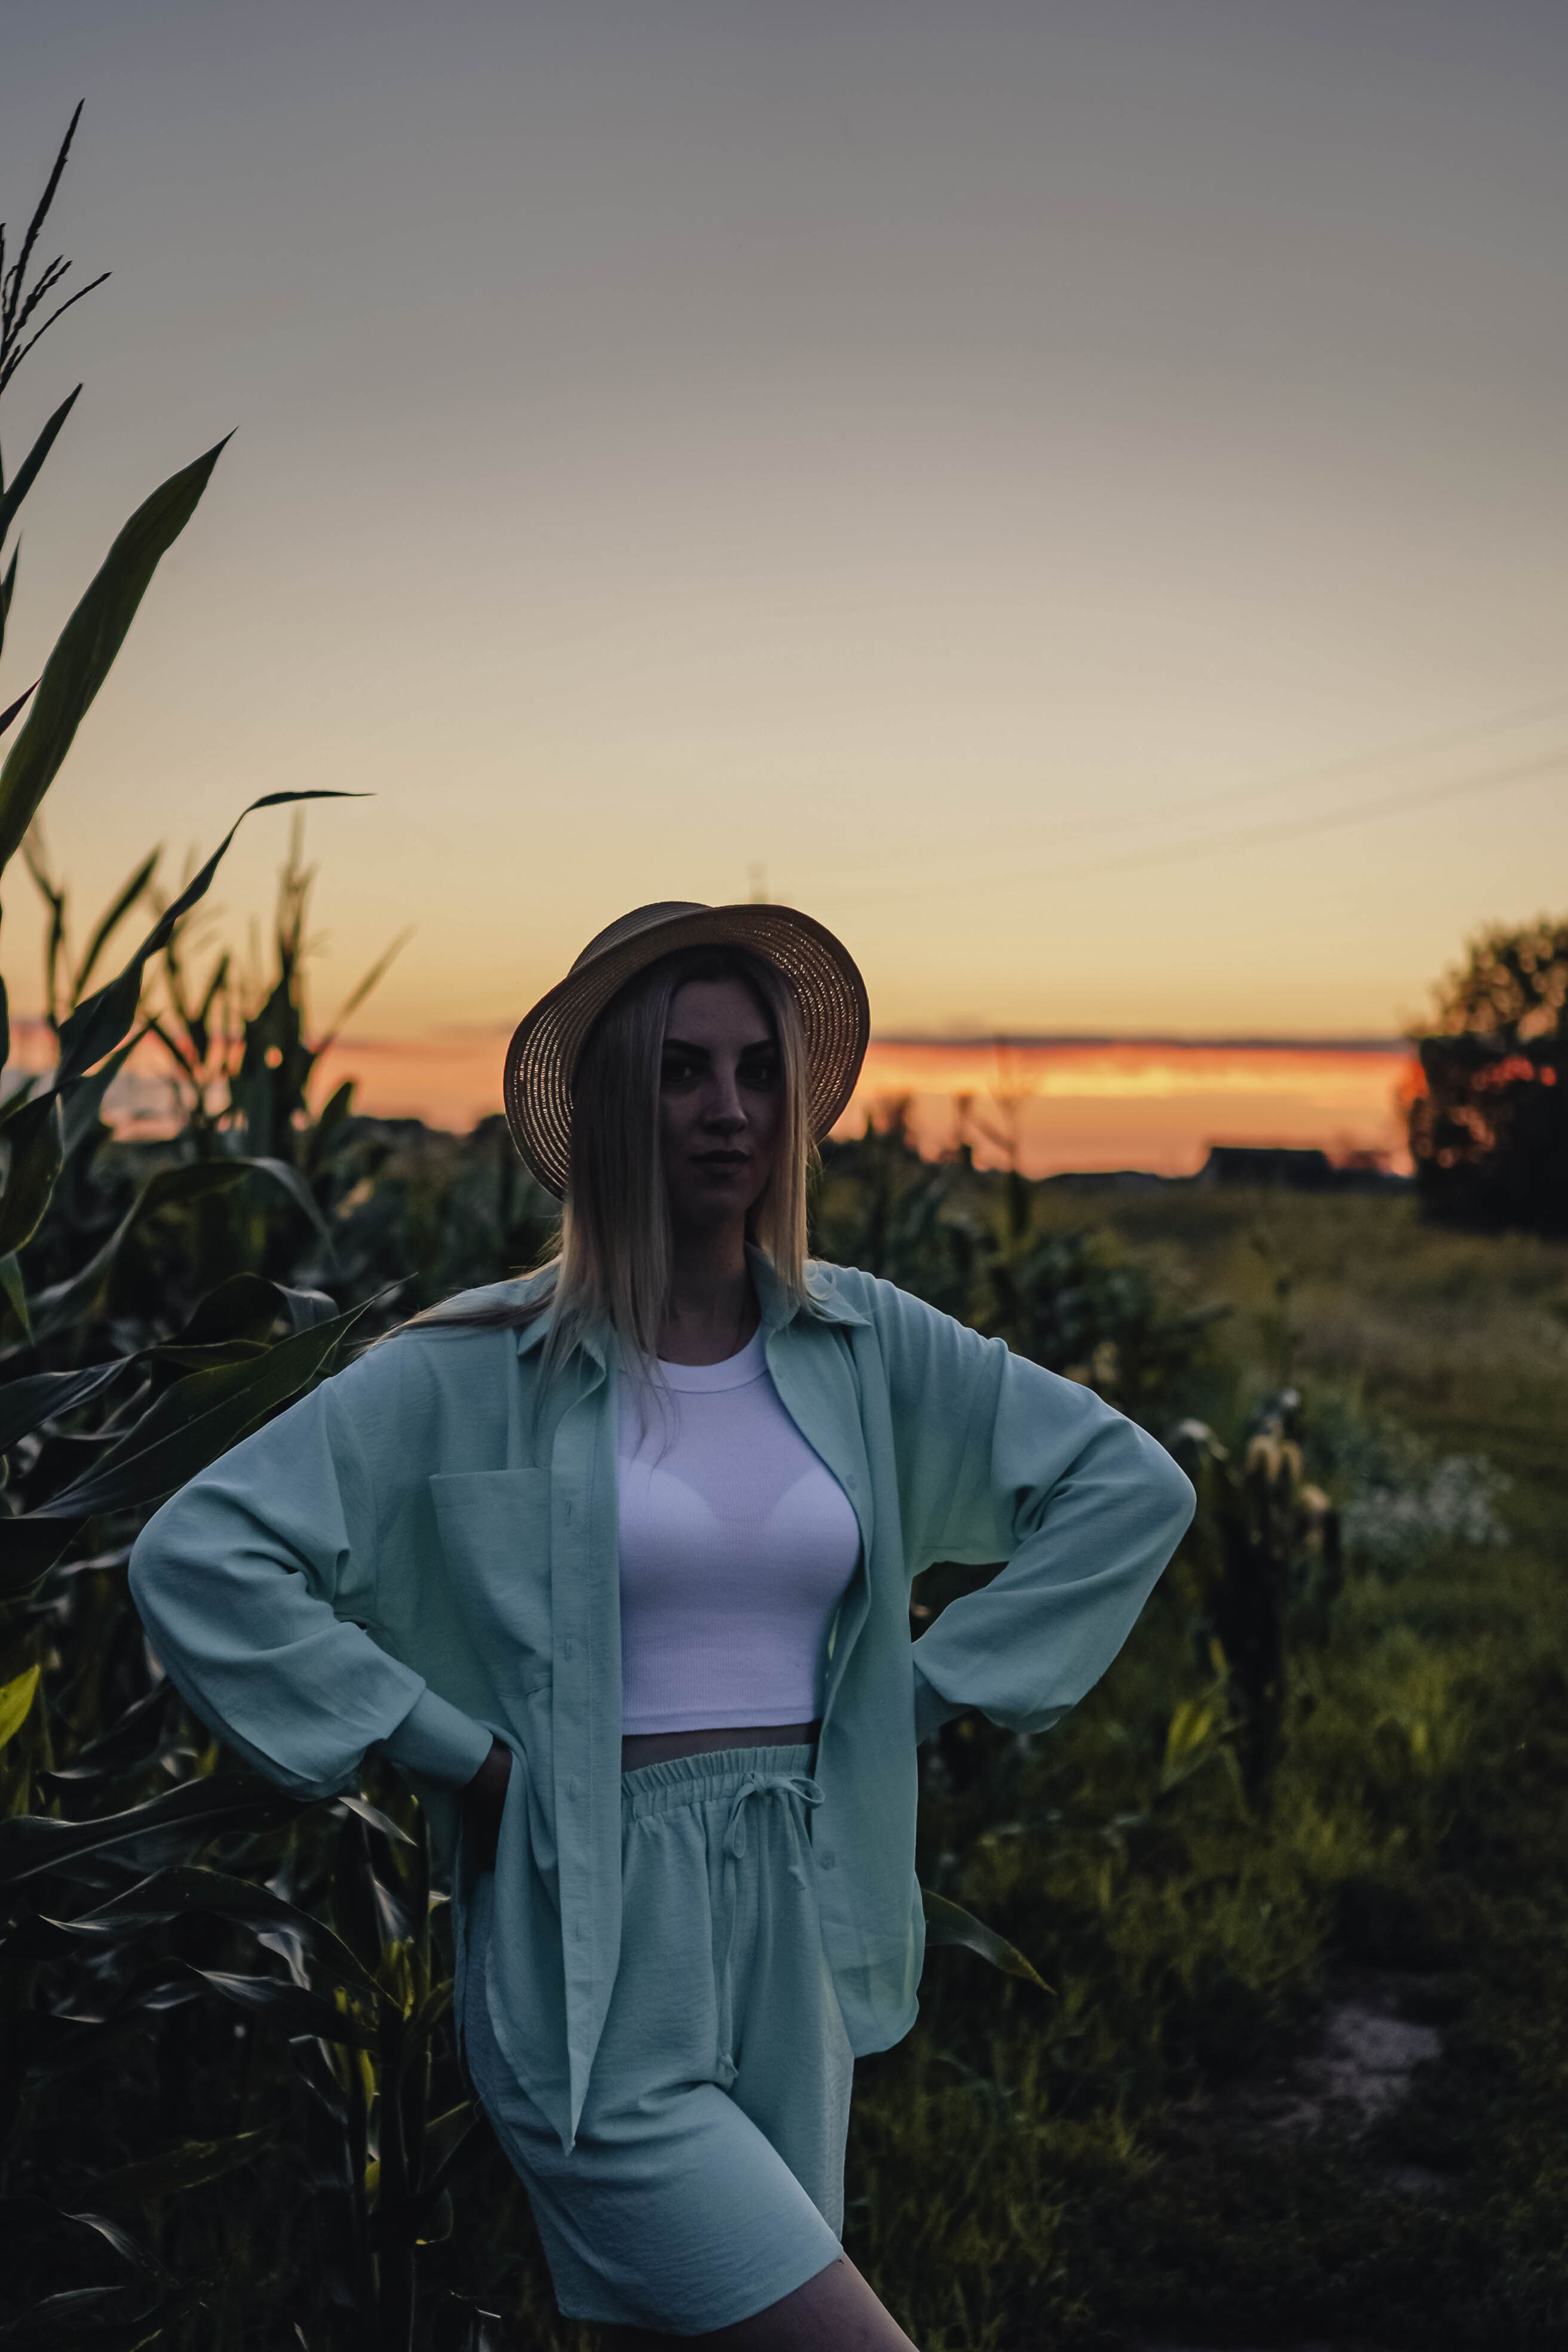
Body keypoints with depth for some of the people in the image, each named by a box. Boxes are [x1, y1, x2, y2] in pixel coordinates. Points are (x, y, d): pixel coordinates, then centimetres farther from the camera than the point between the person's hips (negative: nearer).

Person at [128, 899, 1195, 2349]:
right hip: (599, 1962, -4)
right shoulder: (478, 1372, -5)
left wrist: (925, 1692, 4)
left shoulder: (863, 1344, 5)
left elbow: (1131, 1485, 10)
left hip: (796, 1941, 4)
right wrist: (448, 1747, -10)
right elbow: (198, 1557, -9)